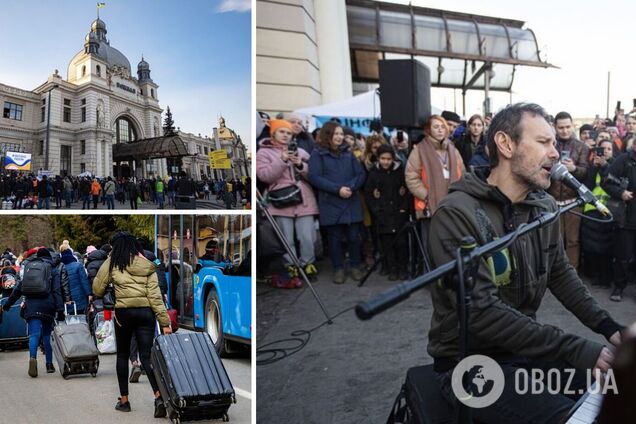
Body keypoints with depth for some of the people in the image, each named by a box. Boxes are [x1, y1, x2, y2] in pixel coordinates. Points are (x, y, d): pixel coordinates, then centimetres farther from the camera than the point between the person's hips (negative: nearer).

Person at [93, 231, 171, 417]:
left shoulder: (113, 263, 1)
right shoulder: (147, 266, 7)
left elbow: (97, 289, 6)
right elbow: (155, 296, 0)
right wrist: (165, 322, -2)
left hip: (124, 312, -2)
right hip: (146, 312, 2)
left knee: (122, 355, 16)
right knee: (146, 356, 1)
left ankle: (124, 400, 21)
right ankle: (159, 396, -18)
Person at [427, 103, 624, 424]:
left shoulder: (544, 207, 2)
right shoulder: (456, 214, -22)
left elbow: (560, 274, 12)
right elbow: (482, 312, -28)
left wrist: (608, 327, -3)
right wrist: (575, 350, -27)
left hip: (524, 348, 7)